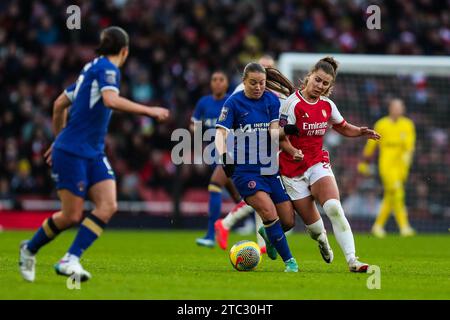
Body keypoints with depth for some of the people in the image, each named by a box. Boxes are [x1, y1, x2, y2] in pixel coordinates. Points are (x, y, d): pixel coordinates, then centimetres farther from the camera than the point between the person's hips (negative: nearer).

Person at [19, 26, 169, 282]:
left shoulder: (93, 68, 17)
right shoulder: (107, 68, -9)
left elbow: (60, 104, 23)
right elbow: (110, 100, -30)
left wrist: (60, 138, 32)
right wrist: (149, 111, -26)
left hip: (94, 154, 9)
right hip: (71, 153, -9)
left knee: (108, 207, -10)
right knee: (72, 216, -5)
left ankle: (70, 261, -11)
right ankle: (30, 249, 20)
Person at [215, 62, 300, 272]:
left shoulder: (272, 100, 6)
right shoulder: (233, 103, -4)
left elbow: (273, 132, -3)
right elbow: (221, 133, -12)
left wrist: (287, 131, -25)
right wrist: (224, 156, -31)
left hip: (270, 167, 4)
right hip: (245, 170, -4)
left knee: (288, 221, 0)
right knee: (269, 212, -21)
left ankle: (267, 233, 35)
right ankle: (289, 260, -9)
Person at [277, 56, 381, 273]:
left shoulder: (327, 105, 4)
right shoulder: (293, 103, -13)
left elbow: (342, 127, 20)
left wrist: (360, 132, 0)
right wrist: (293, 152, -35)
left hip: (318, 163, 3)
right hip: (293, 169, -3)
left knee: (334, 208, -22)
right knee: (312, 223, -1)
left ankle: (352, 260, -26)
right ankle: (322, 240, 39)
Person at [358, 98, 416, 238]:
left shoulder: (408, 125, 8)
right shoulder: (381, 124, 3)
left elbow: (410, 142, -7)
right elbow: (371, 144, 13)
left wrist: (407, 154, -28)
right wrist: (364, 163, 18)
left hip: (401, 166, 3)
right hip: (386, 164, -3)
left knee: (390, 197, 8)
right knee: (396, 192, -18)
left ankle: (378, 225, 22)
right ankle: (403, 226, -22)